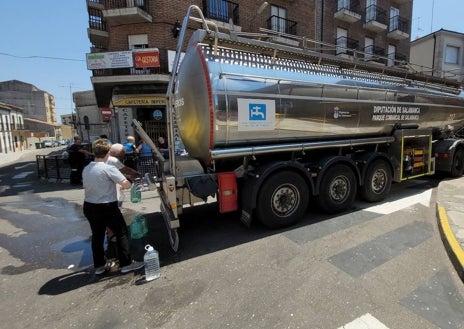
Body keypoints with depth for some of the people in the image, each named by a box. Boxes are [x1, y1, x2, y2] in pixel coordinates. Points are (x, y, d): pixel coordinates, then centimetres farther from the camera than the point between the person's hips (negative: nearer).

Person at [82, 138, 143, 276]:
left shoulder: (86, 169, 4)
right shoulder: (109, 168, -18)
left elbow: (86, 186, 16)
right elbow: (126, 184, -22)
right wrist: (125, 184, 1)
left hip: (89, 206, 7)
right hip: (107, 207, -7)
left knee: (97, 236, 18)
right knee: (122, 233, 7)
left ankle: (99, 266, 29)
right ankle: (126, 263, 14)